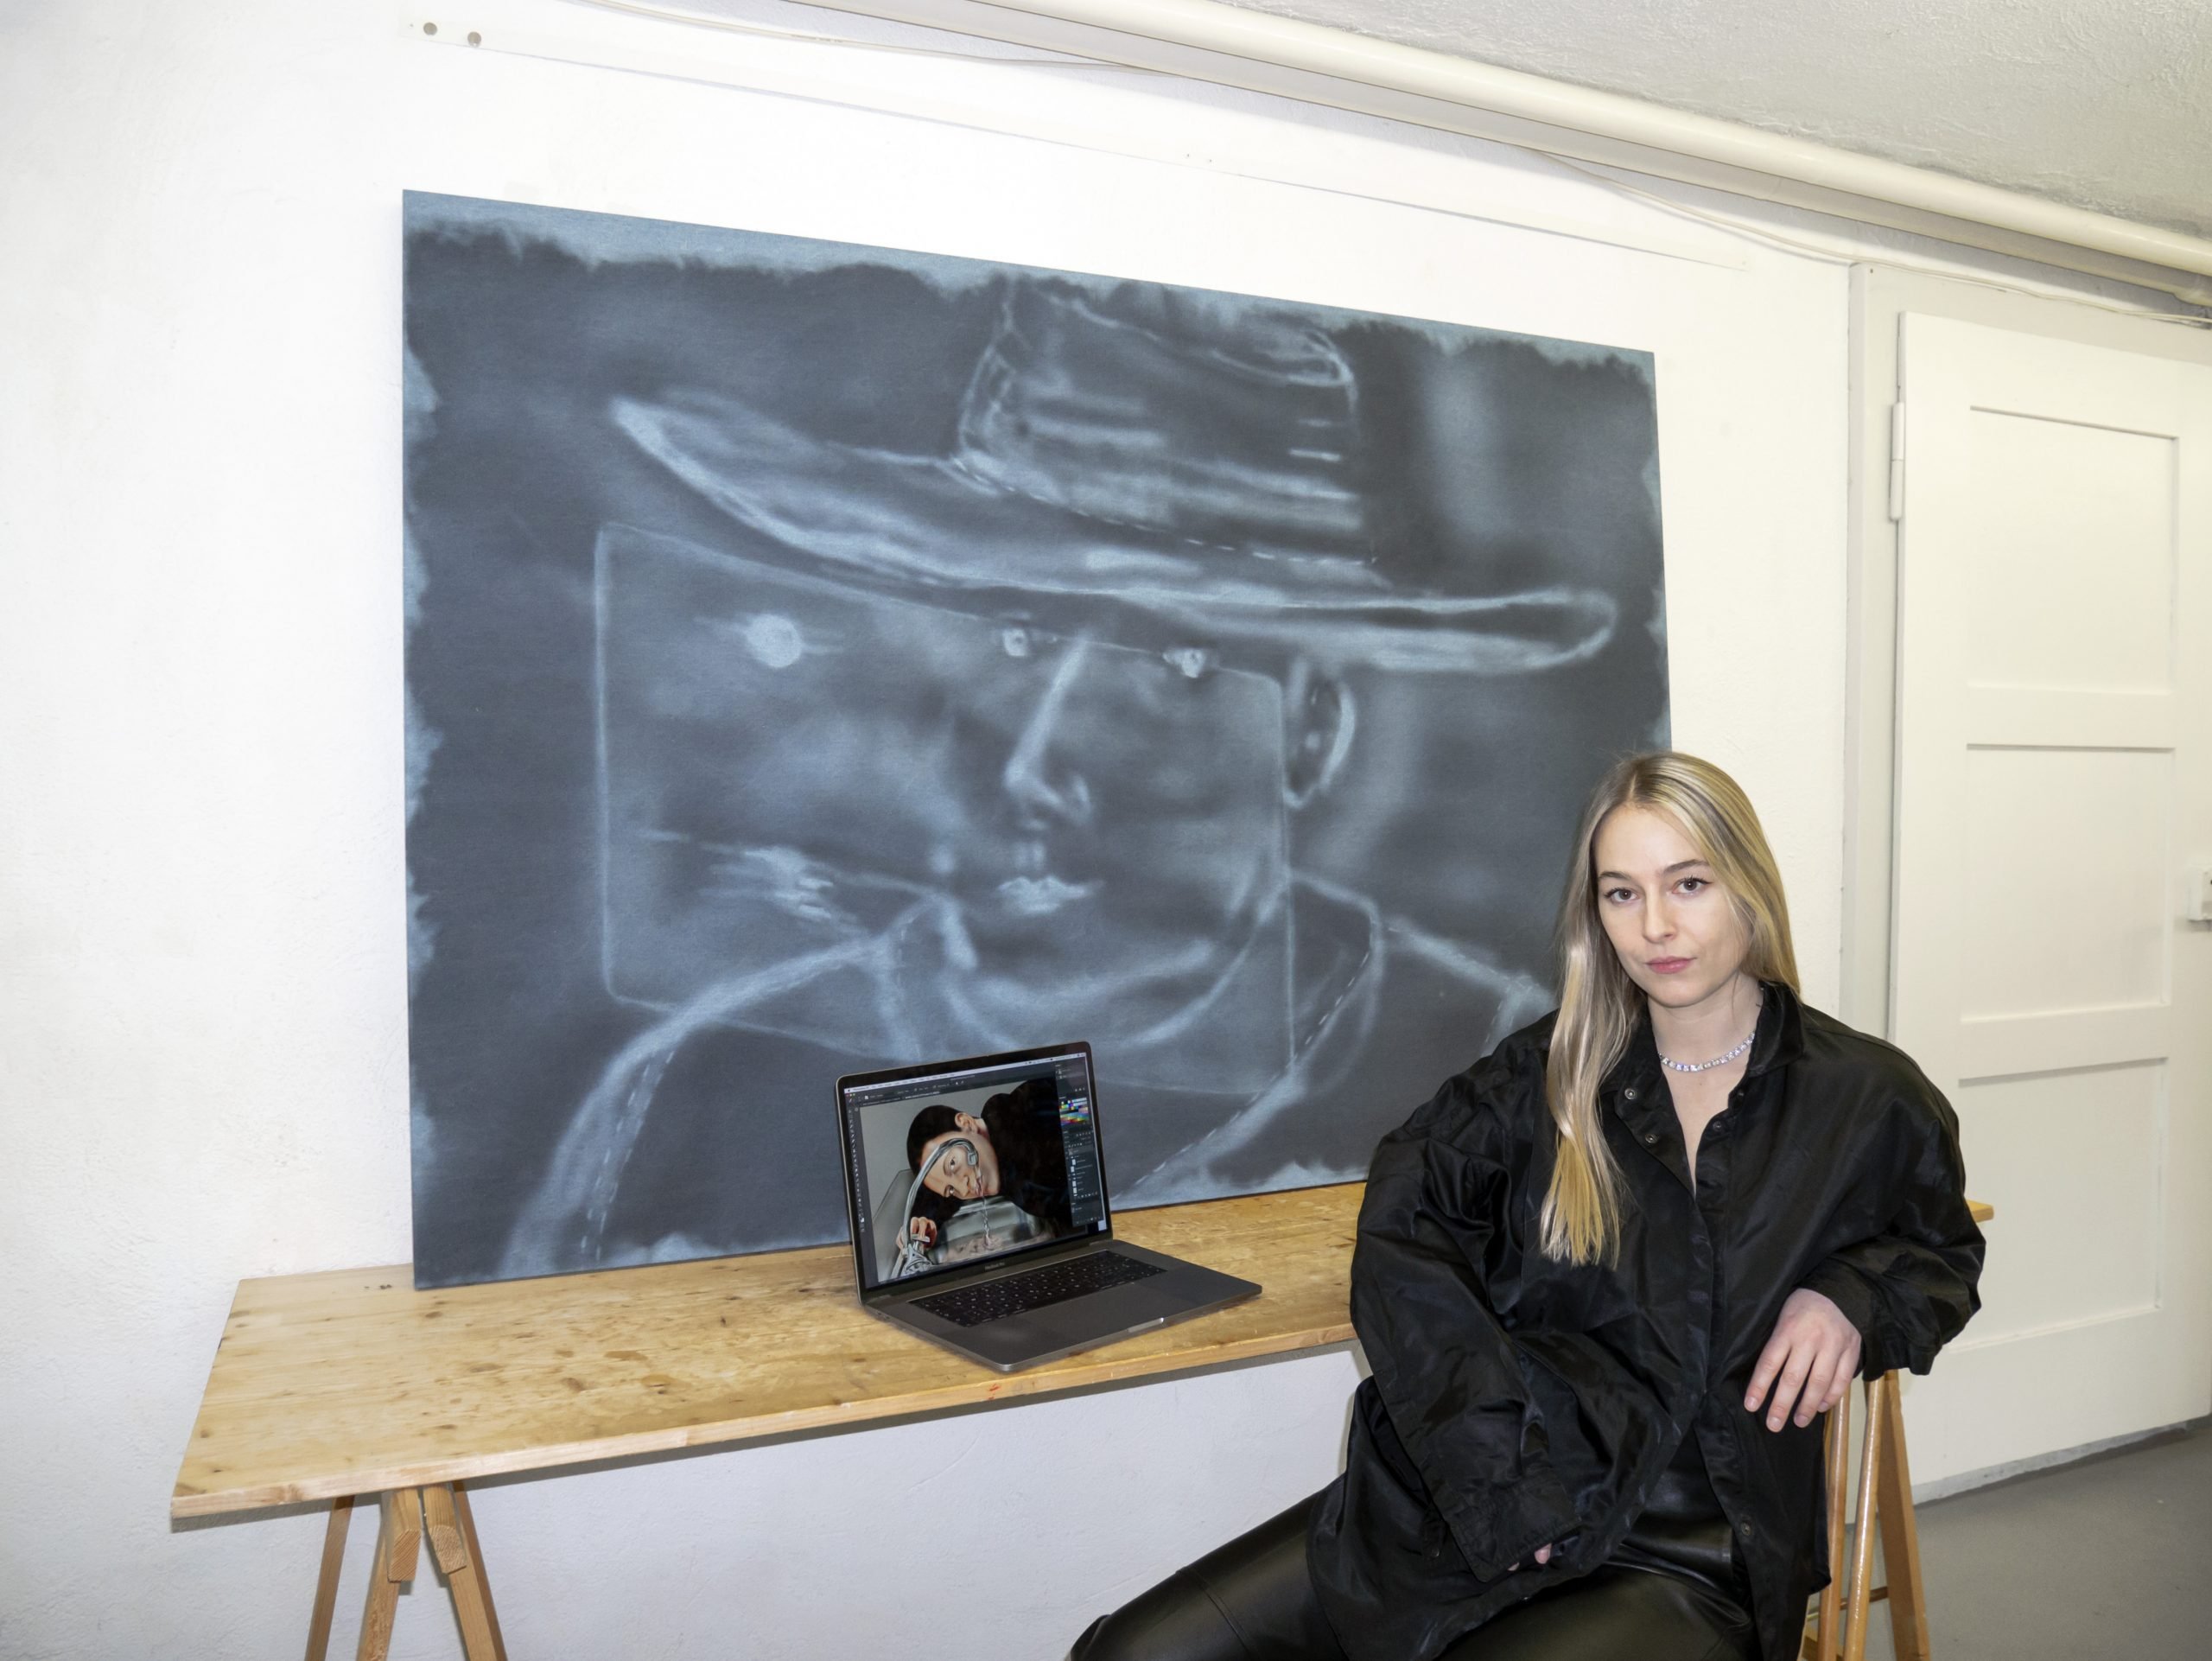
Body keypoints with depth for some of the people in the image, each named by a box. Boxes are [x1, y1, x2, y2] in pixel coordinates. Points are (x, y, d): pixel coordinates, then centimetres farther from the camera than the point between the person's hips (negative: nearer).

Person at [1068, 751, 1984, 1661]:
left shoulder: (1868, 1099, 5)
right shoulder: (1547, 1071, 7)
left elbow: (1942, 1253, 23)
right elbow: (1406, 1222, -3)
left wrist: (1850, 1297, -1)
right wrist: (1490, 1455, -15)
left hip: (1685, 1556, -2)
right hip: (1460, 1504, 2)